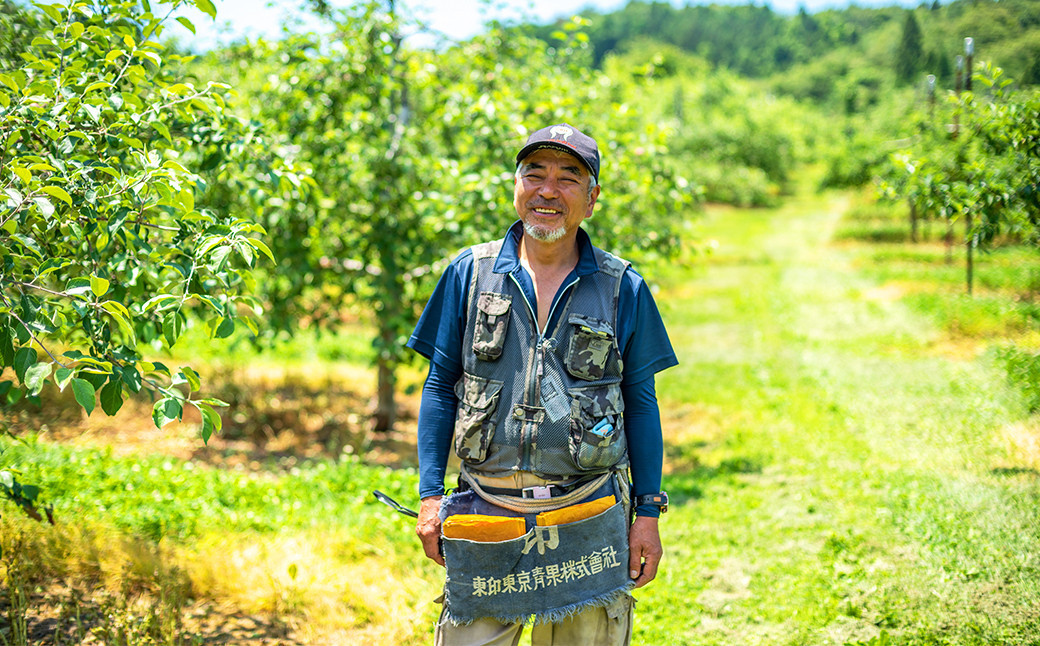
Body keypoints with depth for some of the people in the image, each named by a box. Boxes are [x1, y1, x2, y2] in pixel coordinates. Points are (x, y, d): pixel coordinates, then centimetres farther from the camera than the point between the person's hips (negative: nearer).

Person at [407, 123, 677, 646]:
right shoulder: (470, 273, 3)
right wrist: (430, 497, 1)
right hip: (486, 519, 0)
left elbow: (640, 403, 7)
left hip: (589, 527, 0)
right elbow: (439, 388, 7)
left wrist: (648, 513, 4)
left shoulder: (623, 288, 3)